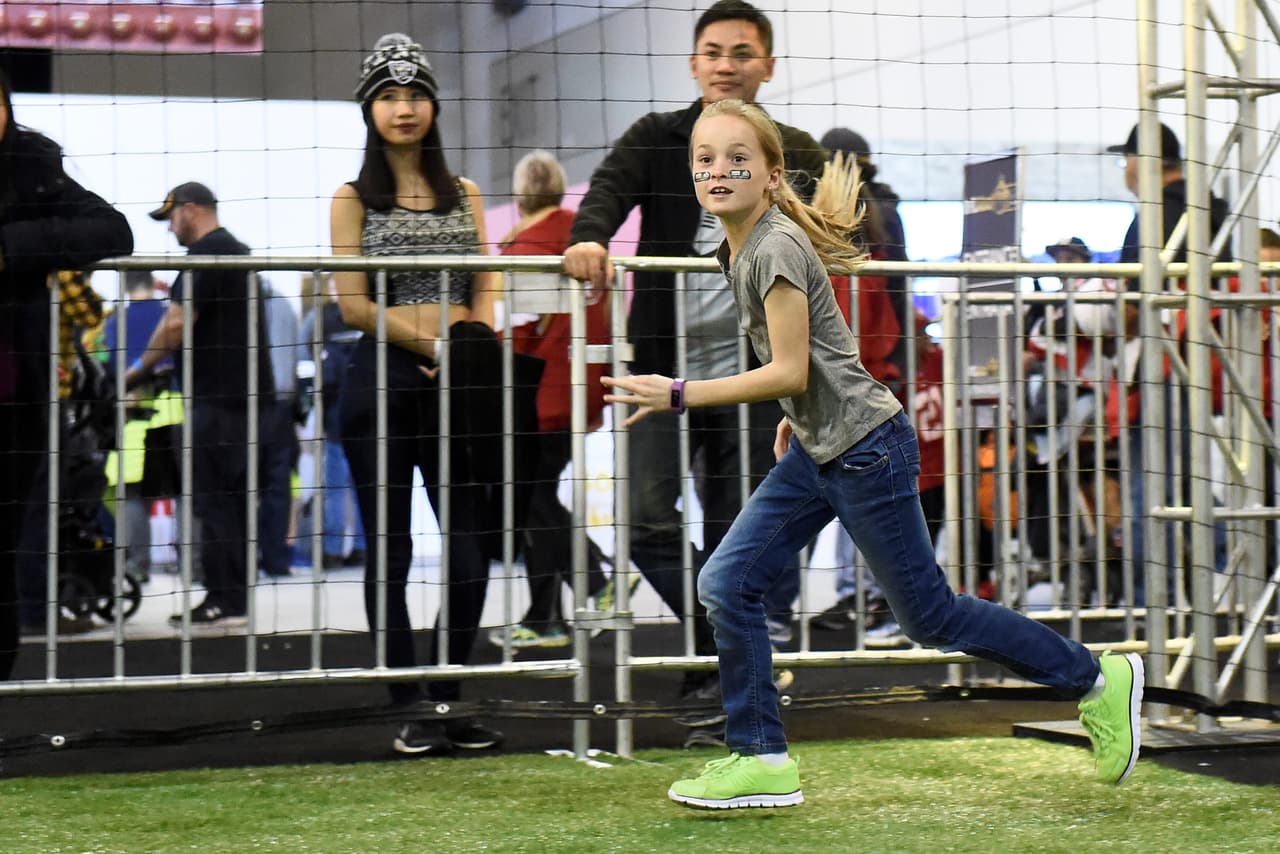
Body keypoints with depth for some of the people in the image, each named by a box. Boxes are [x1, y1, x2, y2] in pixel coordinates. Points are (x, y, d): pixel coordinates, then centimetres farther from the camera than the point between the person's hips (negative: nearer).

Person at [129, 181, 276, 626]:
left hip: (218, 397, -10)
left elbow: (177, 324, -16)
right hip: (248, 392, 10)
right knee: (234, 498, 12)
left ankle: (224, 600, -7)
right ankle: (235, 597, 14)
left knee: (213, 500, -7)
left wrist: (141, 368, -5)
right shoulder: (239, 251, 20)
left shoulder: (205, 255, -11)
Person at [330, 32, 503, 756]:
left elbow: (485, 287, 13)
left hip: (458, 382, 3)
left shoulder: (464, 194, 16)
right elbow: (353, 302, -4)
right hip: (383, 379, -3)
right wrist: (432, 343, -13)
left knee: (472, 547, 0)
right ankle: (412, 712, 5)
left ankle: (450, 700, 12)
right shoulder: (354, 199, 5)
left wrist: (476, 343, -7)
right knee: (391, 550, 0)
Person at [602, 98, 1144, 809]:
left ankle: (1098, 679, 17)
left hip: (865, 450, -9)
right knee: (726, 584, -1)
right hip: (816, 451, 9)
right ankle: (761, 761, 6)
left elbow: (789, 373, -22)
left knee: (929, 617, 2)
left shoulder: (776, 250, -20)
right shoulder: (739, 249, 7)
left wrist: (677, 396, -22)